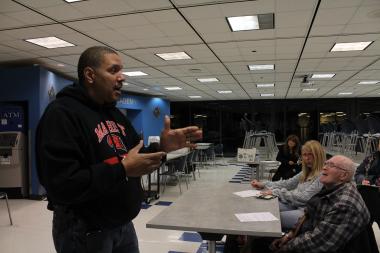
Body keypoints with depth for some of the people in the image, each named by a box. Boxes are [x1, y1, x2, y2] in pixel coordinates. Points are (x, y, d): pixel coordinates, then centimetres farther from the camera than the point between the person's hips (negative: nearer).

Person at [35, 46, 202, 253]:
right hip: (85, 231, -7)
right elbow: (61, 186, -26)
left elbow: (138, 156, 11)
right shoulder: (61, 113, -18)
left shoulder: (115, 114, 9)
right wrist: (123, 169, -27)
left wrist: (162, 147, -8)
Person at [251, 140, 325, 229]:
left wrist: (276, 192, -21)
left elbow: (305, 197, -21)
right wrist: (263, 184, 9)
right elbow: (288, 183, 18)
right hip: (296, 207, 8)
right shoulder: (306, 172, 16)